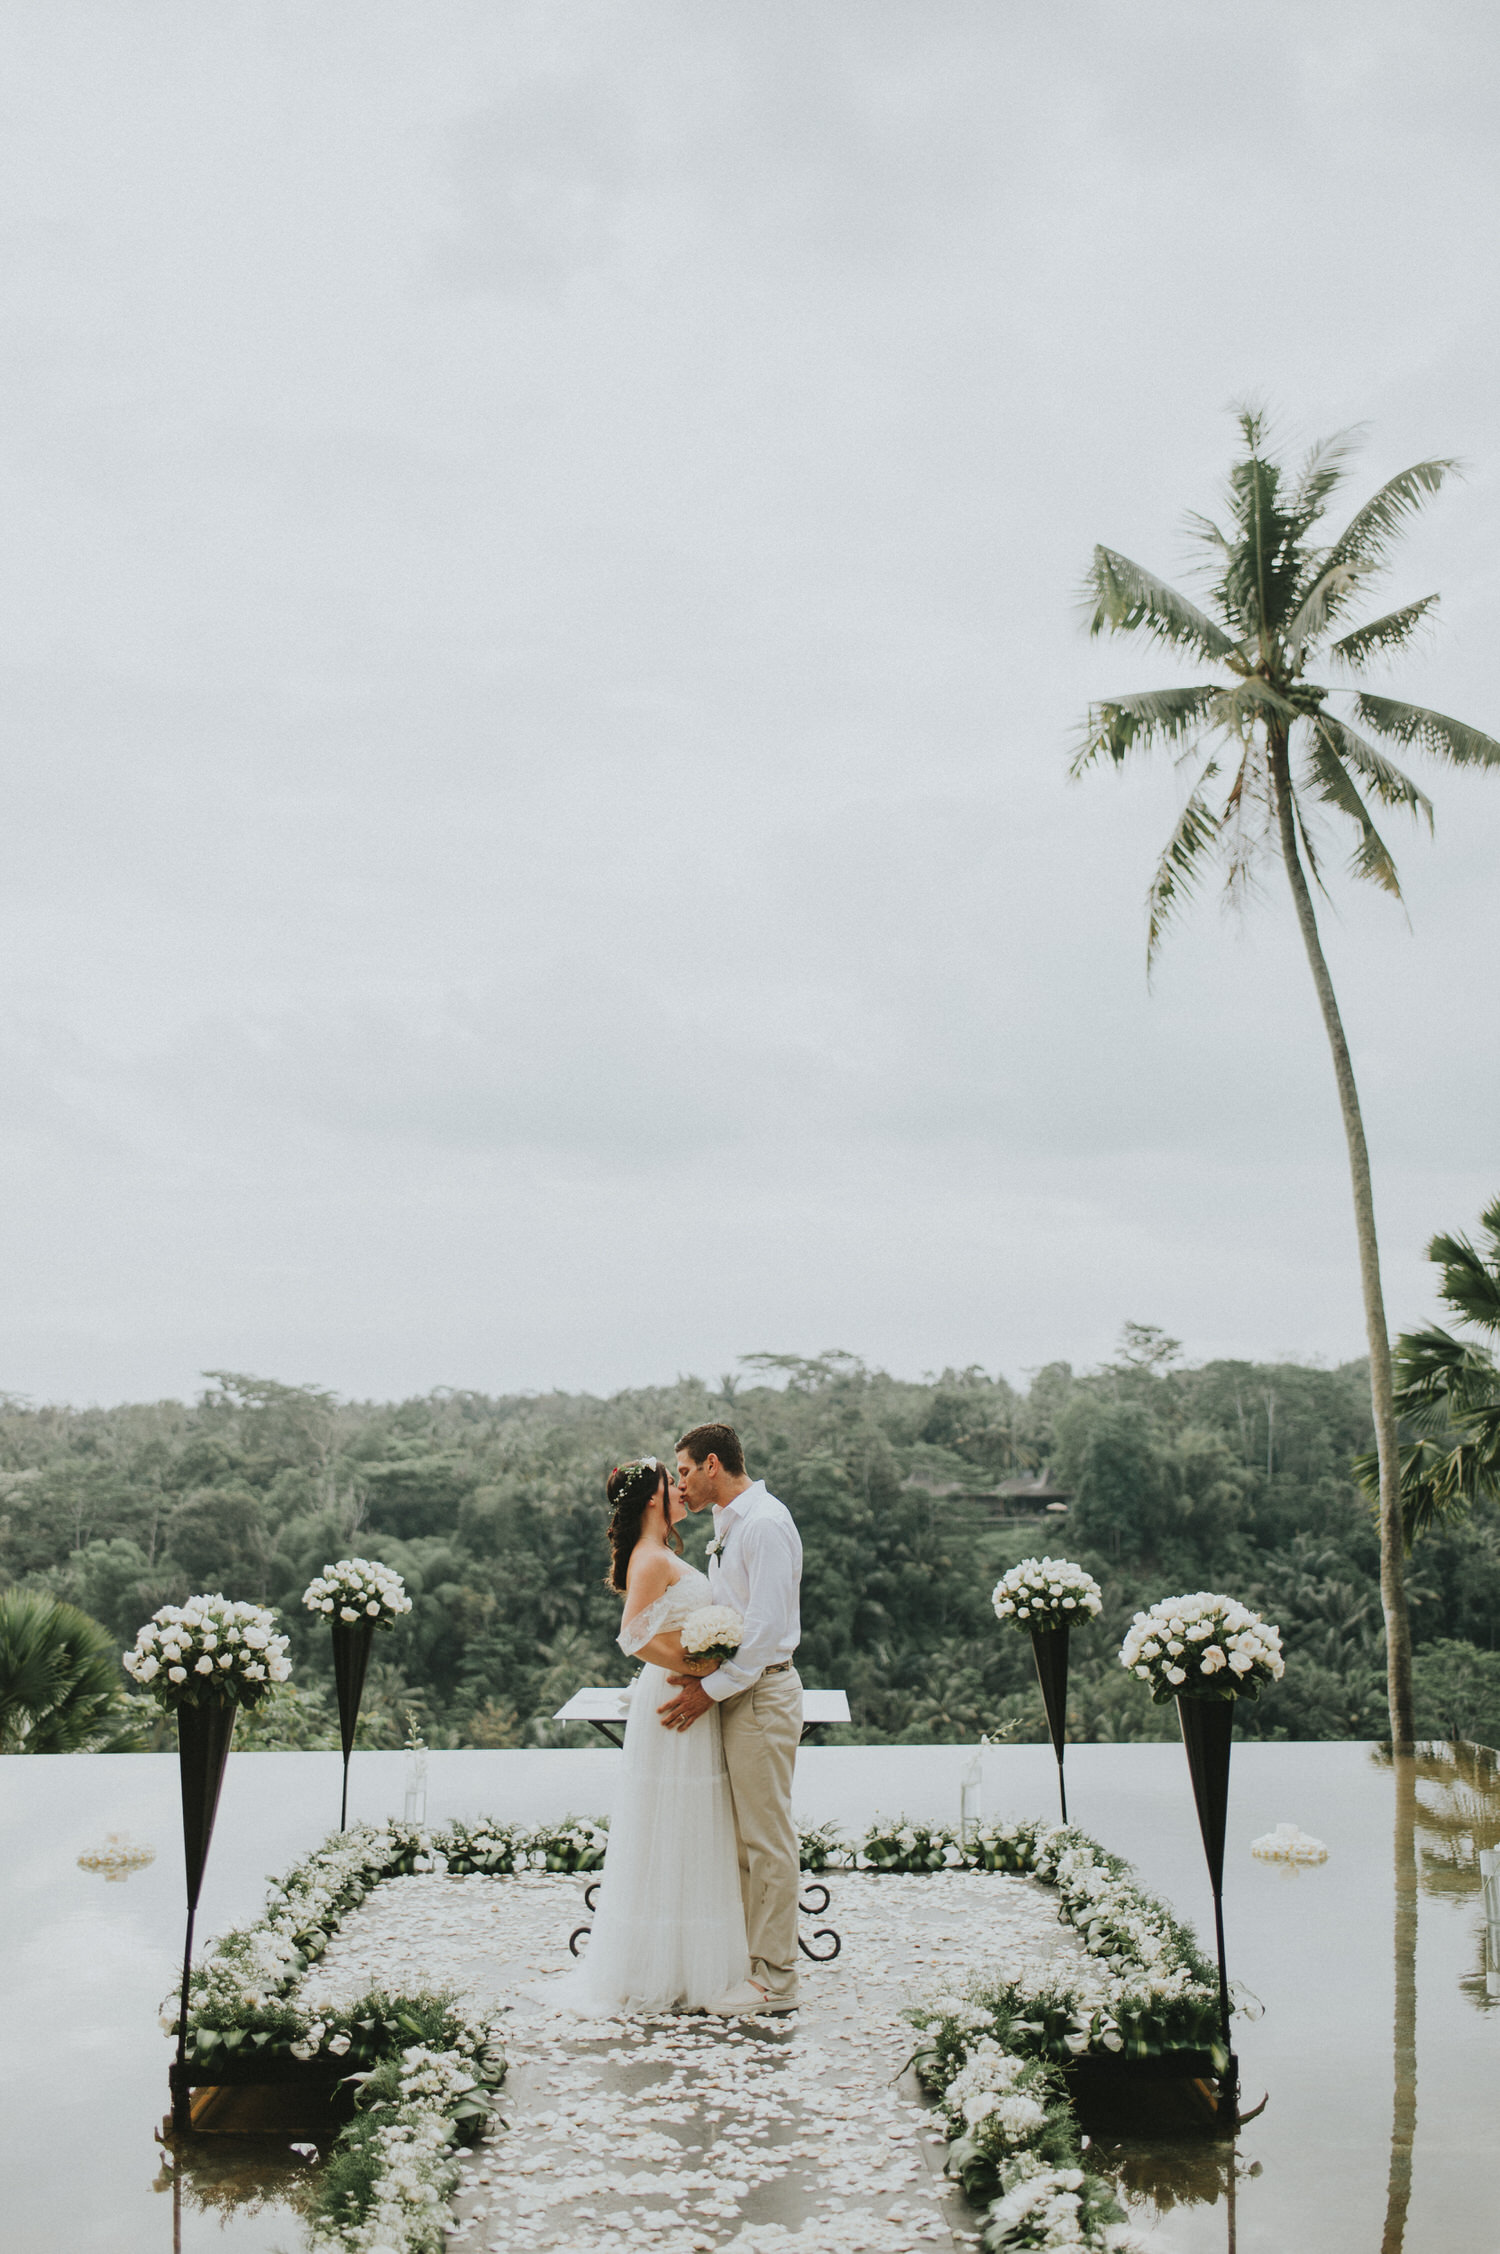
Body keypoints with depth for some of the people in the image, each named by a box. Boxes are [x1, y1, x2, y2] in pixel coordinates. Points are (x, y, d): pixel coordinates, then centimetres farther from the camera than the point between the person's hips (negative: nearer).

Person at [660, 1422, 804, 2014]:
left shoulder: (765, 1523, -15)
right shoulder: (729, 1525, 16)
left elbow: (767, 1624, -21)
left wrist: (712, 1688, -18)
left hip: (760, 1693, -10)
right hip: (734, 1691, 10)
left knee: (767, 1838, -3)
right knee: (745, 1837, 13)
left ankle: (775, 1982, 4)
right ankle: (752, 1961, 21)